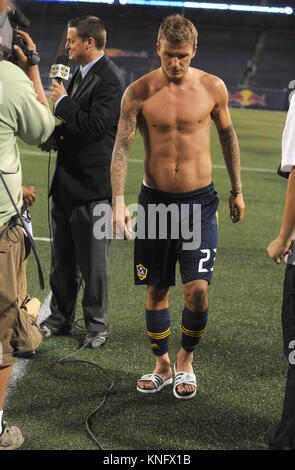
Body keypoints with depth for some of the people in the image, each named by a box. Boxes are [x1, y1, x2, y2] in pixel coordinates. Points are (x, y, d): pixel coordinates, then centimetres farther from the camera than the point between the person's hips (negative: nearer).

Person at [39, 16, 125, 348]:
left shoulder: (109, 80, -15)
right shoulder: (80, 74, 14)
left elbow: (95, 127, -26)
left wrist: (63, 102, -14)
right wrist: (56, 137, 6)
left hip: (91, 185, -9)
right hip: (66, 182, 9)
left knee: (93, 261, 2)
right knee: (63, 259, 17)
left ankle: (96, 323, 16)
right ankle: (61, 318, 29)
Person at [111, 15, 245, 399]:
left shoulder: (213, 88, -3)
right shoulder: (139, 92, -5)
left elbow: (227, 135, 12)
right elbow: (121, 147, -8)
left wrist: (237, 190, 16)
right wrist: (118, 202, -17)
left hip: (200, 200, -1)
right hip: (154, 200, 1)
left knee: (197, 289, -9)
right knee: (156, 290, 8)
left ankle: (186, 360, 17)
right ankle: (162, 365, 26)